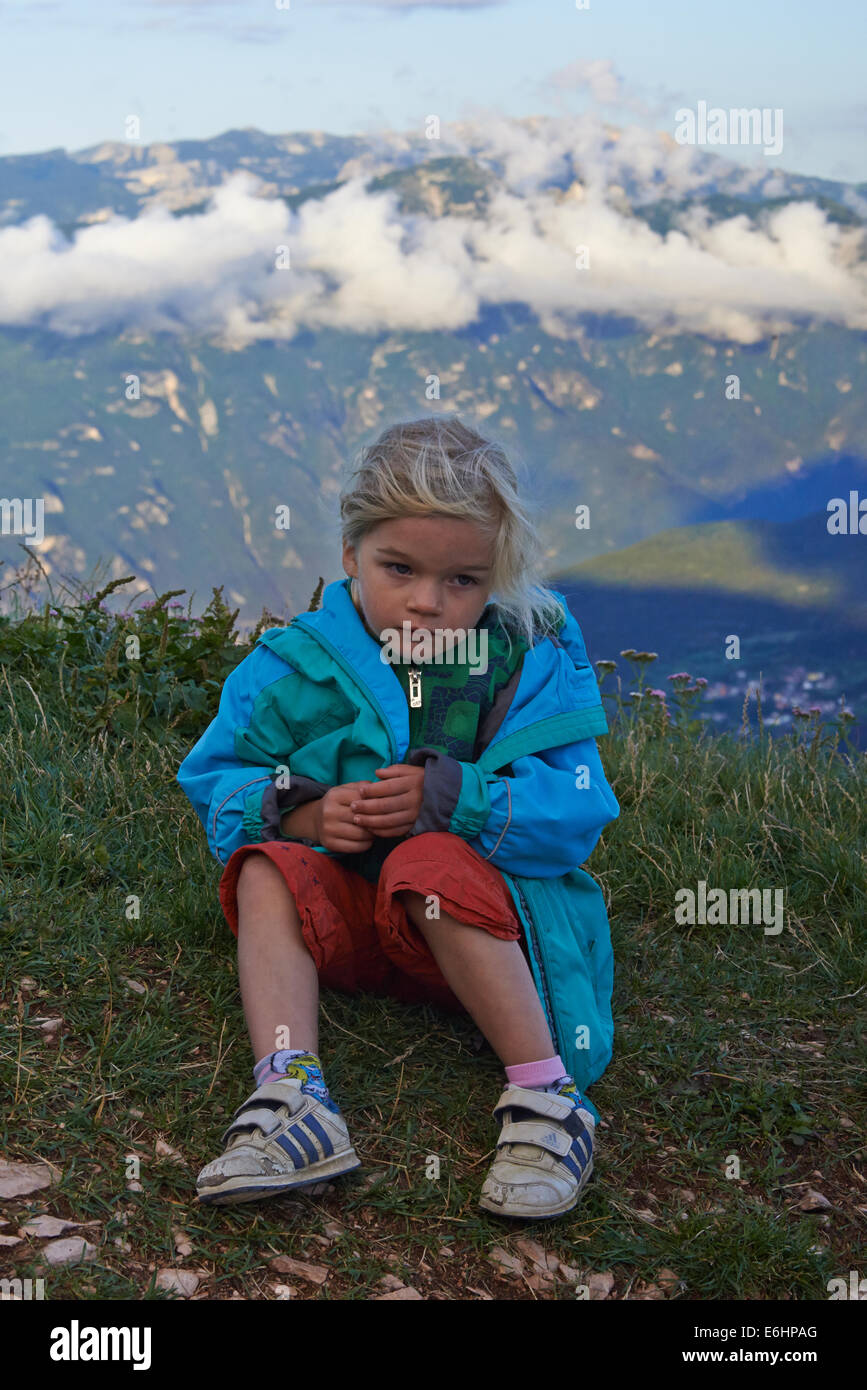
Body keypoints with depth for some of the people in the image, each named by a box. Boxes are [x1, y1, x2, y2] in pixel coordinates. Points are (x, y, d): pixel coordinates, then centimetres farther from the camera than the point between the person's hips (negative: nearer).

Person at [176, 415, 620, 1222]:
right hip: (347, 915, 3)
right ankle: (290, 1097, -35)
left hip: (486, 930, -3)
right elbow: (214, 777, 3)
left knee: (431, 864, -34)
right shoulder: (297, 669, -3)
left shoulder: (533, 663, -8)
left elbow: (576, 813, -16)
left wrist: (451, 797, -30)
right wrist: (303, 814, -17)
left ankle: (547, 1098, -29)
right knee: (267, 870, -22)